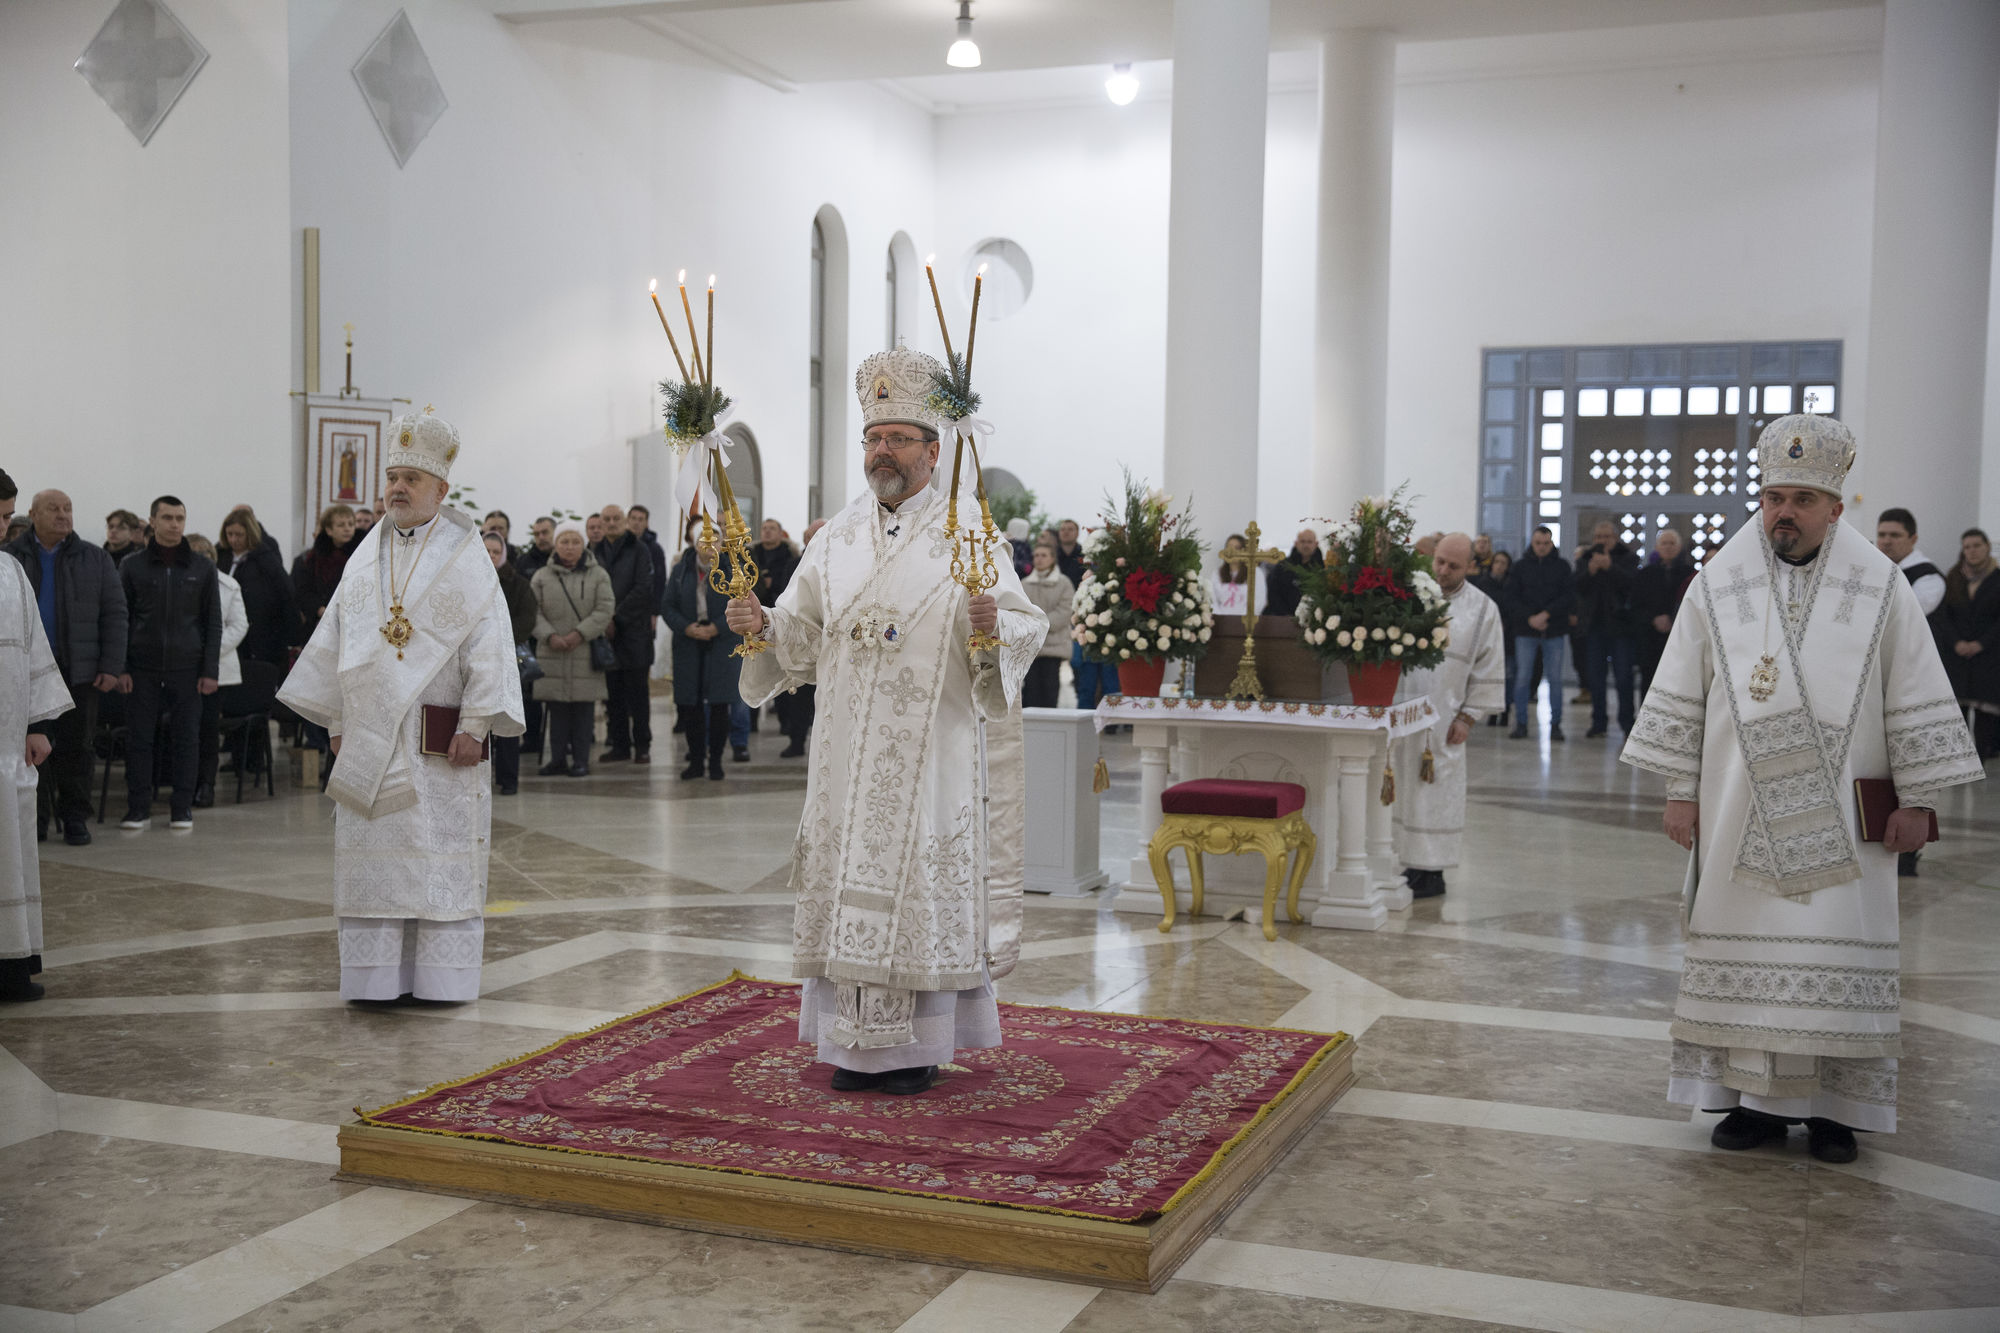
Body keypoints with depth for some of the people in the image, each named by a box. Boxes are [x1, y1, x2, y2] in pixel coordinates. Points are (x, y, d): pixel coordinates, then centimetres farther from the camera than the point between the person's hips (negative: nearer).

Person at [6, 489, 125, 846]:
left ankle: (74, 818, 11)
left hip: (80, 670, 0)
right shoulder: (11, 558, 6)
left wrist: (112, 667, -4)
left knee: (75, 746, 3)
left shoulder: (95, 559, 6)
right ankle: (35, 817, 11)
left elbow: (114, 616, 4)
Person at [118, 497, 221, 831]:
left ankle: (182, 809, 10)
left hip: (186, 667, 0)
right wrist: (120, 667, -3)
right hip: (143, 667, 0)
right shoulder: (133, 565, 6)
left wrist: (210, 670, -1)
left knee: (187, 738, 2)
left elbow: (213, 622, 6)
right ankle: (139, 808, 9)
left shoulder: (202, 568, 7)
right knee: (138, 738, 1)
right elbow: (120, 619, 6)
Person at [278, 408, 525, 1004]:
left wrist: (474, 725, -14)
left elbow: (488, 643, -7)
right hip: (370, 738, 4)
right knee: (374, 851, 5)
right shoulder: (365, 558, 12)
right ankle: (378, 973, 11)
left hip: (439, 739, -4)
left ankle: (441, 974, 5)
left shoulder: (465, 557, -1)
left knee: (441, 851, -1)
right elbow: (334, 641, 15)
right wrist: (337, 723, 9)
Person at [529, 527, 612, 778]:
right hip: (553, 654, 1)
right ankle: (557, 759, 12)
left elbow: (605, 610, -4)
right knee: (556, 709, 4)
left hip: (586, 652, -1)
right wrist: (549, 636, -12)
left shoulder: (598, 576, 4)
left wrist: (579, 634, -14)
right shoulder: (542, 576, 8)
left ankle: (581, 760, 8)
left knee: (583, 710, 1)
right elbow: (534, 611, 3)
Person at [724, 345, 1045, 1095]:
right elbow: (802, 631, 12)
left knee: (924, 880, -1)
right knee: (849, 880, 5)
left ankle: (921, 1045, 10)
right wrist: (762, 624, -8)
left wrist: (993, 627, -29)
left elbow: (1025, 625, -8)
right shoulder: (839, 537, 12)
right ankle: (859, 1041, 16)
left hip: (933, 747, -4)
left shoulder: (967, 530, -2)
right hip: (851, 750, 4)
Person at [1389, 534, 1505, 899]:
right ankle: (1408, 864, 12)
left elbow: (1489, 668, 4)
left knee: (1435, 793, 2)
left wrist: (1468, 716, -1)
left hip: (1442, 718, -1)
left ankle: (1431, 871, 9)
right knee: (1397, 786, 4)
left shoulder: (1482, 609, 1)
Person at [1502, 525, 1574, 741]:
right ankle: (1520, 723, 7)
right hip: (1526, 631, 0)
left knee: (1555, 678, 1)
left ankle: (1555, 724, 8)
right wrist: (1529, 618, -13)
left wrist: (1546, 614, -13)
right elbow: (1512, 599, 1)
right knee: (1522, 677, -1)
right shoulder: (1520, 567, 6)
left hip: (1554, 631, 0)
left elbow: (1569, 596, -2)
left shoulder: (1562, 566, 5)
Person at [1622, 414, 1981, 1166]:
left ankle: (1833, 1103, 11)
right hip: (1741, 815, 1)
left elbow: (1918, 697, 1)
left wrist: (1917, 797, -3)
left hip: (1843, 818, -1)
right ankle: (1755, 1096, 13)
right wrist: (1680, 789, 1)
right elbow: (1681, 695, 5)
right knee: (1745, 951, 4)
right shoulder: (1717, 587, 2)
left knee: (1839, 954, 1)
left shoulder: (1881, 588, 0)